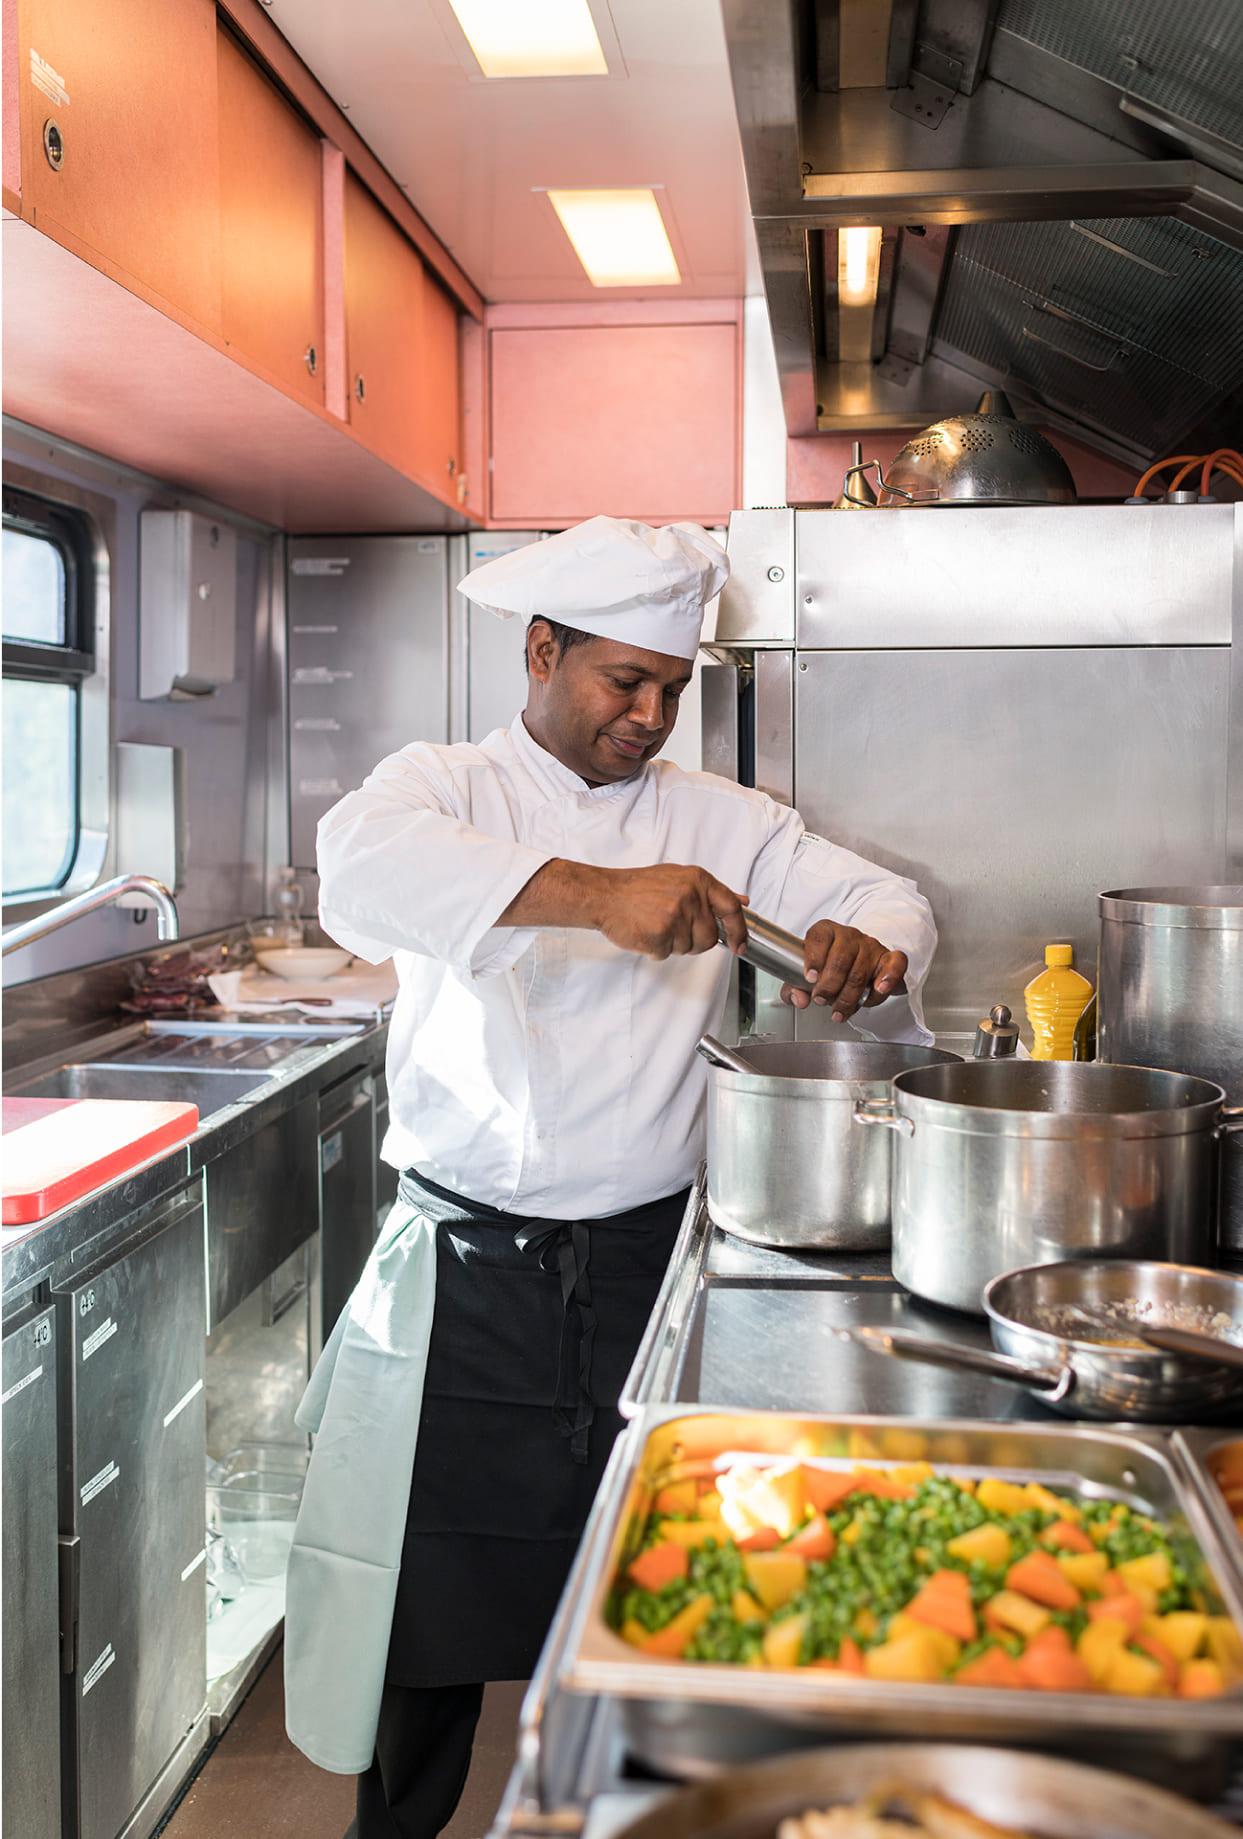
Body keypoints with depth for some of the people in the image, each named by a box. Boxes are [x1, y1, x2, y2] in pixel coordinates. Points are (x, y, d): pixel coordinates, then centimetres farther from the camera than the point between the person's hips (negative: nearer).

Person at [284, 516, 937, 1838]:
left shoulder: (714, 821, 8)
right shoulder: (445, 786, -1)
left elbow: (887, 899, 8)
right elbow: (365, 864, -24)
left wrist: (868, 949, -17)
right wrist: (598, 894, -36)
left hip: (649, 1266, 2)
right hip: (469, 1274, -2)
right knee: (435, 1596, 9)